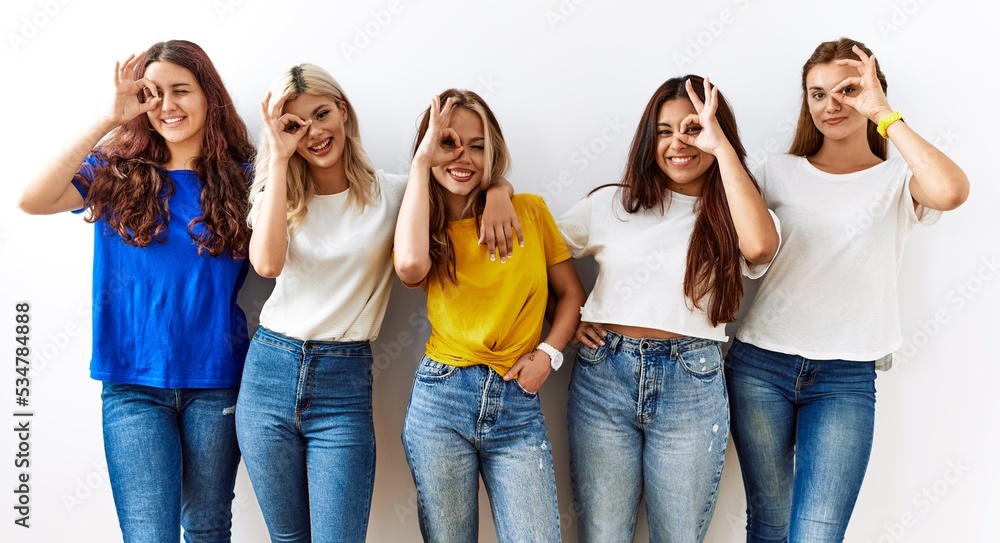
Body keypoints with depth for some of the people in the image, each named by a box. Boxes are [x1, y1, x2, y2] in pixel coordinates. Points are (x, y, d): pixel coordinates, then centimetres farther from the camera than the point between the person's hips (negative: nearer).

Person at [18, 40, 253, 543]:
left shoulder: (238, 178, 1)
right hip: (135, 383, -1)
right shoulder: (118, 172, 1)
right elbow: (32, 200, -17)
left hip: (216, 381, 1)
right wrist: (109, 120, -18)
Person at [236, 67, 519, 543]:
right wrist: (279, 158, -13)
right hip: (269, 373, 3)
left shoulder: (390, 193, 0)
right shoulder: (277, 196, 5)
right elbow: (267, 263, -16)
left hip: (345, 383, -2)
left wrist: (497, 193, -14)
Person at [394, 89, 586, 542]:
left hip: (518, 406, 0)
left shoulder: (530, 211, 4)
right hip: (441, 401, 0)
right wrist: (422, 161, -13)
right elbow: (410, 265, -22)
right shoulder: (424, 222, 4)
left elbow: (572, 293, 12)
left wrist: (549, 352, -6)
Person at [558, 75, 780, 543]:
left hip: (691, 385, 0)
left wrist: (721, 146, -16)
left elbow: (759, 246, -20)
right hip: (602, 376, 1)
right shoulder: (611, 203, 8)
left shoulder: (732, 213, 4)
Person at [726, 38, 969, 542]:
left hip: (846, 379, -1)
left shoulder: (899, 178, 3)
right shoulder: (780, 172, 8)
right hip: (760, 365, 2)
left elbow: (952, 191, -21)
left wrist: (882, 112, -16)